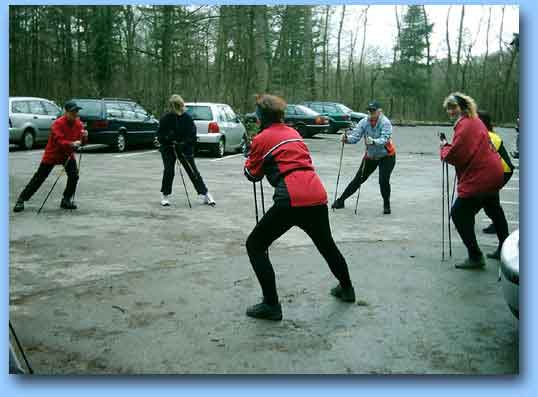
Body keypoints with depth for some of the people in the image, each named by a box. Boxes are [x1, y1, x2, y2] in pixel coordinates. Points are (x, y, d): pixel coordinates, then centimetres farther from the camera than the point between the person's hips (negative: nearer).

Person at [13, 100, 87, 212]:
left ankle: (66, 200, 4)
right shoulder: (58, 124, -23)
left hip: (68, 154, 4)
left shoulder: (78, 124, -6)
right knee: (39, 178, 1)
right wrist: (72, 144, -51)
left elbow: (81, 141, -1)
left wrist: (84, 137, -24)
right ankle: (21, 200, 13)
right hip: (52, 154, -4)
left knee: (74, 175, -15)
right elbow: (59, 141, -33)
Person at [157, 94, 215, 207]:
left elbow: (192, 135, -6)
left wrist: (184, 144, -21)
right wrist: (168, 138, -23)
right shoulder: (165, 119, -7)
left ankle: (204, 195, 7)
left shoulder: (187, 118, -6)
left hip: (185, 149, 0)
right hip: (168, 149, 0)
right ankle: (165, 196, 10)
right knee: (168, 171, -7)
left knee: (193, 171, 0)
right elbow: (159, 135, -3)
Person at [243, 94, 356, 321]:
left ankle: (271, 305, 3)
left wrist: (251, 154, 26)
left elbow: (252, 175, 10)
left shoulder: (261, 139, 3)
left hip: (290, 200, -7)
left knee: (255, 246, 7)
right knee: (326, 244, 30)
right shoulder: (293, 133, 19)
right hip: (317, 195, 7)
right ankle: (346, 289, 47)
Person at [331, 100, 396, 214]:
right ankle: (341, 200, 15)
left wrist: (373, 141, -56)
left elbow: (384, 139, -36)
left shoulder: (385, 122, -23)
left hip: (387, 156, -4)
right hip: (370, 156, 4)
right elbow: (355, 135, -20)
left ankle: (386, 205, 7)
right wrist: (347, 138, -42)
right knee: (358, 179, 6)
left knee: (383, 180, -17)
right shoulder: (364, 122, -11)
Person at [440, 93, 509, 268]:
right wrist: (449, 147, 5)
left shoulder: (464, 125, -18)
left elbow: (453, 156, -22)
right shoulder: (475, 121, 13)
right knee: (493, 209, 26)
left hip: (479, 178, -11)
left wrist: (444, 148, -4)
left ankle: (475, 257, -6)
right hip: (493, 174, 11)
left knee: (459, 214, -7)